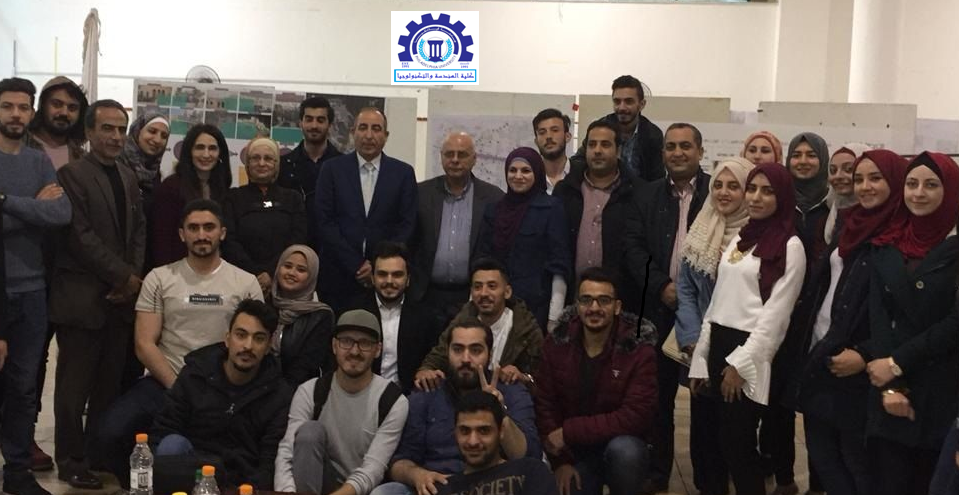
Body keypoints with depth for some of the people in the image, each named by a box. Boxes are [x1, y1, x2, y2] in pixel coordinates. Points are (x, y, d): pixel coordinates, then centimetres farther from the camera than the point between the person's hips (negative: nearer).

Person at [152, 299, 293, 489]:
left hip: (241, 482, -2)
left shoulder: (281, 395, -1)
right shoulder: (195, 374, 3)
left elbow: (270, 464, -6)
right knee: (173, 444, -30)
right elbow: (161, 433, 3)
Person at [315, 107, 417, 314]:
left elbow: (407, 225, 3)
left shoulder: (403, 172, 6)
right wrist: (356, 265, -8)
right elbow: (325, 222, -1)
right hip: (339, 276, 0)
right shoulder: (332, 169, 4)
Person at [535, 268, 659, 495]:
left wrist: (569, 431, -22)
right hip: (574, 452, 3)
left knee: (624, 450, -35)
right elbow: (545, 406, -3)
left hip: (622, 444, -2)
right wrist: (560, 462, -13)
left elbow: (635, 417, -23)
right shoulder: (557, 344, -4)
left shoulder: (638, 348, -15)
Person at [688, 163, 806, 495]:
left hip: (750, 352, -7)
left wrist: (740, 363, -15)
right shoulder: (740, 239, 15)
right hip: (720, 344, 7)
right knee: (725, 438, 8)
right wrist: (700, 358, 12)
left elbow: (776, 313, -13)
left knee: (738, 440, -5)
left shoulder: (790, 247, -8)